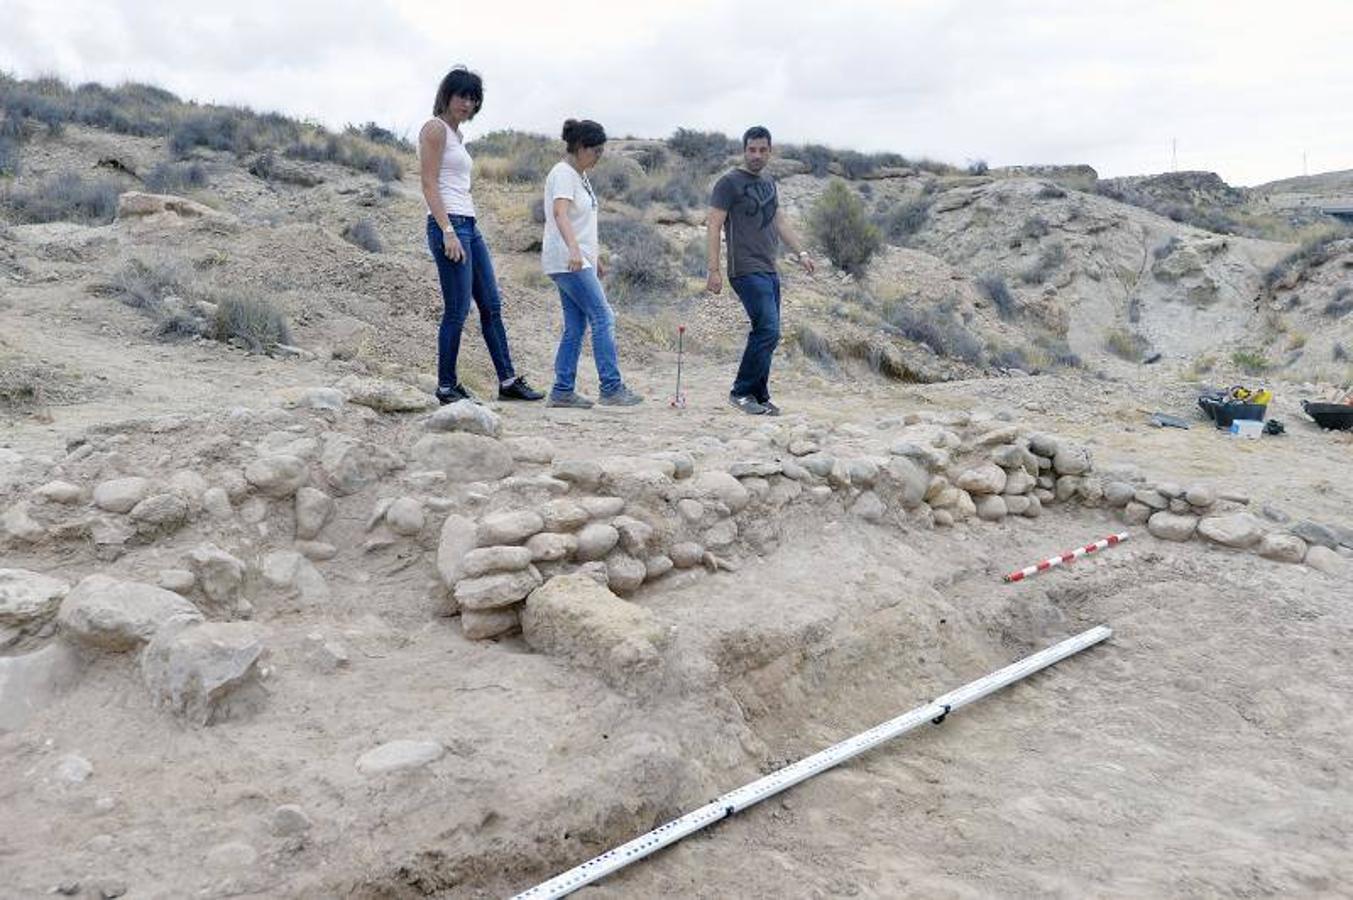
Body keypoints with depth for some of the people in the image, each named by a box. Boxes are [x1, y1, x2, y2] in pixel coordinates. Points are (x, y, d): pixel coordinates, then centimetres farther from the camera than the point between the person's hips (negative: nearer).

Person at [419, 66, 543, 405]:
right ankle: (446, 387, 5)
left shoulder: (455, 133, 20)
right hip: (449, 225, -10)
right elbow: (429, 185, -14)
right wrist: (448, 232, -21)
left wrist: (463, 230, 18)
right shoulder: (435, 129, -7)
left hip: (469, 227, 10)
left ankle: (508, 380, 17)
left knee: (491, 306, 11)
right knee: (457, 310, -6)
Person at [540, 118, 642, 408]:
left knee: (575, 326, 7)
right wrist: (573, 249, -43)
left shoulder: (580, 175, 17)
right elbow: (560, 213, -29)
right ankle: (612, 389, -8)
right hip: (567, 261, -10)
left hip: (579, 262, 10)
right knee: (603, 318, -11)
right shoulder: (563, 174, -12)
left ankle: (562, 391, 10)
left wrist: (597, 257, 25)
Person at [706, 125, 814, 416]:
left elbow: (780, 222, 26)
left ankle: (759, 397, 13)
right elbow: (713, 226, -9)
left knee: (765, 334, 7)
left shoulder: (769, 184, 18)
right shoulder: (729, 183, -5)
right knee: (768, 331, -15)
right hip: (747, 271, -8)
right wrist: (714, 271, -15)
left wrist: (801, 252, 17)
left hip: (770, 271, 8)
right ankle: (741, 392, -4)